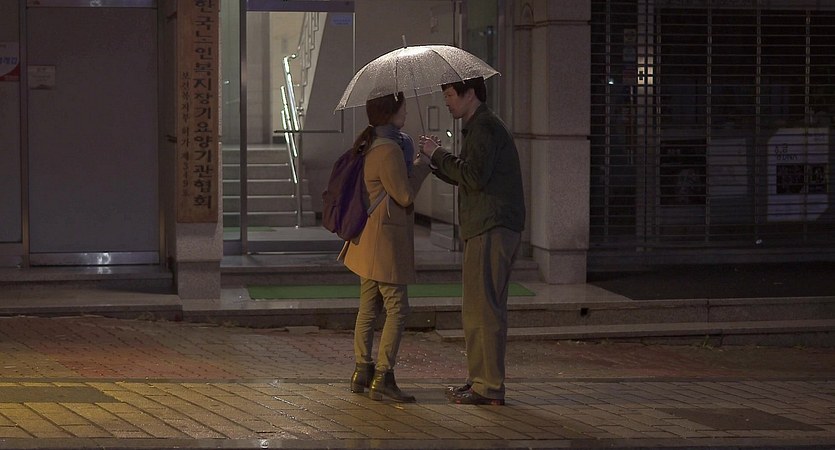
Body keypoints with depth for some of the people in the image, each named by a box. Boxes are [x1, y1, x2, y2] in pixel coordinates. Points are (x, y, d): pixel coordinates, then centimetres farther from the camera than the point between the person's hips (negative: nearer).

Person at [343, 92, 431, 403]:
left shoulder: (371, 145, 14)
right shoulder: (389, 149, -18)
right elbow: (405, 195, -16)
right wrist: (423, 164, -5)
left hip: (369, 237, 11)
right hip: (385, 237, -11)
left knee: (369, 307, 13)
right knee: (397, 308, -7)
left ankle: (362, 372, 18)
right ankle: (383, 378, -7)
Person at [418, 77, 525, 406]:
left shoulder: (484, 127, -11)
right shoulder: (480, 126, 23)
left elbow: (475, 177, -22)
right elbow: (464, 177, 26)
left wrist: (439, 154, -11)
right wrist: (437, 158, 13)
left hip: (491, 230, -11)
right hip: (486, 228, 11)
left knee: (483, 307, -10)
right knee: (477, 307, 14)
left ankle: (489, 387, -9)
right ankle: (480, 379, 20)